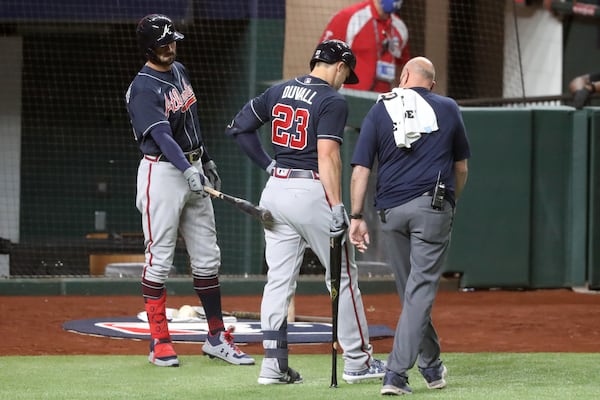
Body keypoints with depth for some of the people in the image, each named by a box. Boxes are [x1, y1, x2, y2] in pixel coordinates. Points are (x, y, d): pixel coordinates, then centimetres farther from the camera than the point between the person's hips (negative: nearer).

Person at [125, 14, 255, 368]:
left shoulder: (180, 72, 11)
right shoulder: (143, 89, -15)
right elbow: (161, 135, -28)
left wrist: (206, 160, 26)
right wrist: (187, 169, -41)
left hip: (192, 171, 8)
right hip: (163, 173, -8)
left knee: (208, 258, 9)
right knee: (160, 259, -4)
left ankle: (217, 338, 15)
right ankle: (160, 343, 1)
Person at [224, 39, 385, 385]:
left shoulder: (279, 92, 10)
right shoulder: (333, 101, -9)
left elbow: (238, 127, 12)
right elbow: (327, 155, -19)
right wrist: (337, 207, -21)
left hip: (275, 189, 6)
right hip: (312, 192, -6)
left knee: (279, 279, 7)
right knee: (342, 276, 5)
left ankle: (274, 364, 3)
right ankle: (358, 361, 10)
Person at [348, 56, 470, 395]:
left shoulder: (380, 110, 8)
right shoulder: (448, 108, 9)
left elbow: (361, 169, 0)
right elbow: (461, 168, 15)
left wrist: (357, 217, 0)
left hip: (391, 211, 2)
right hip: (433, 207, -2)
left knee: (414, 291, 15)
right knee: (421, 290, -5)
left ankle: (431, 365, 25)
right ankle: (396, 373, -15)